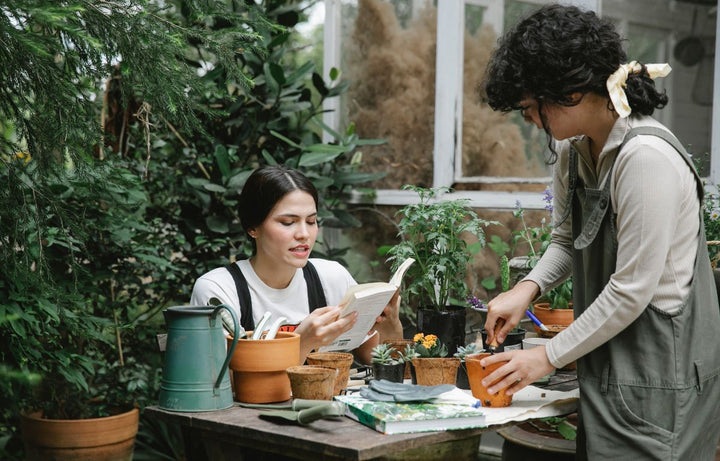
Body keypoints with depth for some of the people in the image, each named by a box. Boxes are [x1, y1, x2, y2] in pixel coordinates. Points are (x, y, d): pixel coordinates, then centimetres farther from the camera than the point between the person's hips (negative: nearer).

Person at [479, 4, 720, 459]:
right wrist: (527, 288, -2)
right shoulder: (572, 150, 6)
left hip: (659, 377, -8)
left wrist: (548, 357, -13)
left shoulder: (646, 157, -23)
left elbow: (632, 290, -21)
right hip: (611, 370, 8)